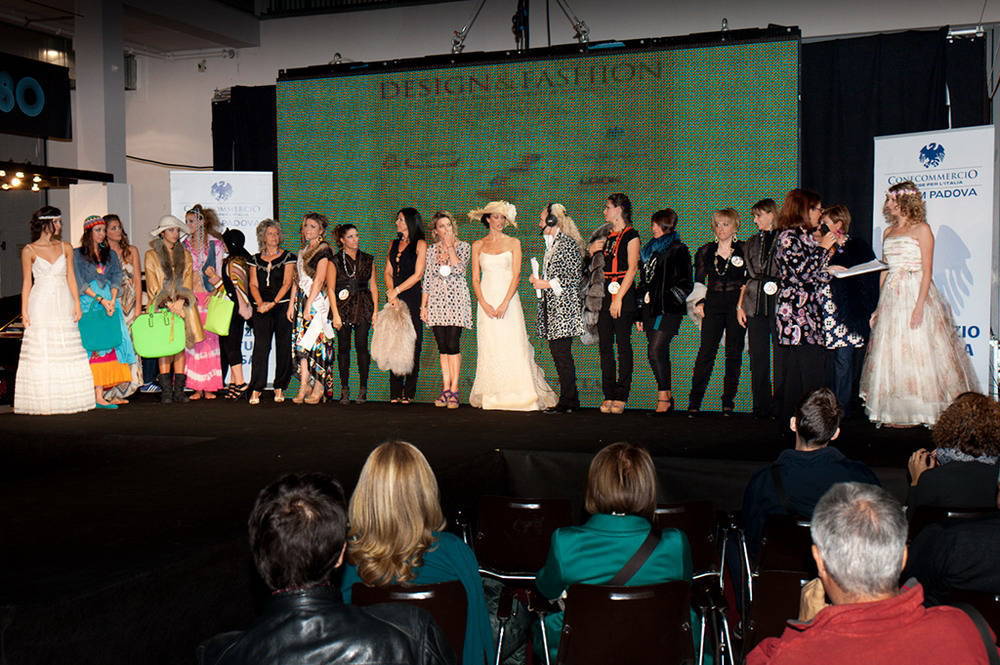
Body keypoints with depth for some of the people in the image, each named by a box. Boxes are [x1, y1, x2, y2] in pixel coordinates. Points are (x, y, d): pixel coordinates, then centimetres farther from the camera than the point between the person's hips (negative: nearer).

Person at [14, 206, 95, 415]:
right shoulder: (29, 250, 2)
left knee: (68, 354, 1)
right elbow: (26, 282, 3)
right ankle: (41, 403, -1)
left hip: (63, 305, 3)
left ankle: (68, 399, 6)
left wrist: (77, 304, 2)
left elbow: (71, 278, 10)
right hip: (41, 306, -3)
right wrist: (24, 311, -3)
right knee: (41, 354, -3)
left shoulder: (65, 247, 10)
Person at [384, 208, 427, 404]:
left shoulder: (420, 244, 0)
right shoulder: (394, 244, 18)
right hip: (394, 298, 5)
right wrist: (391, 294, -3)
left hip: (412, 297, -5)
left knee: (412, 345, -5)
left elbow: (418, 275, -7)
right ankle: (395, 393, 3)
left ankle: (409, 393, -2)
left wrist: (396, 291, -8)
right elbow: (388, 272, 13)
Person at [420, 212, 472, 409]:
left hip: (456, 299, -3)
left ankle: (454, 390, -7)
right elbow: (427, 279, 13)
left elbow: (459, 269, -13)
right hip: (436, 300, 3)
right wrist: (423, 305, 8)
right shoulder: (432, 250, 12)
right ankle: (445, 389, 7)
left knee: (452, 344, -10)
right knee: (442, 346, 3)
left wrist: (450, 247, -7)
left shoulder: (463, 247, 4)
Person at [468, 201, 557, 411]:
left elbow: (516, 276, -3)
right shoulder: (478, 246, 11)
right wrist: (484, 304, -7)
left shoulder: (513, 243, 5)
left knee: (512, 346, -7)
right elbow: (475, 279, 7)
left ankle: (519, 395, -1)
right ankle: (492, 396, 6)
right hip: (486, 301, 2)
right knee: (489, 348, 1)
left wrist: (505, 303, -13)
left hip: (508, 299, -2)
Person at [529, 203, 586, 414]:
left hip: (564, 305, -10)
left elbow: (575, 276, -14)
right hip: (552, 306, 10)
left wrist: (548, 284, -13)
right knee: (557, 351, 8)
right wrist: (539, 279, 11)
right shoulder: (551, 244, 20)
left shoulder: (567, 243, -9)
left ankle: (568, 401, -6)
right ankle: (571, 399, 13)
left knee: (561, 351, -10)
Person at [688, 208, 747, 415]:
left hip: (736, 305, -1)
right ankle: (694, 402, -6)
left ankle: (728, 402, 10)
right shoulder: (705, 251, 11)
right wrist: (699, 302, 1)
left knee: (734, 355, 2)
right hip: (713, 306, 1)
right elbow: (699, 281, 15)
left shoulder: (744, 251, 4)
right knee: (705, 352, -7)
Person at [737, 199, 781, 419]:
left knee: (780, 353, -5)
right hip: (756, 305, 5)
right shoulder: (752, 242, 17)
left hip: (778, 302, -5)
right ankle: (762, 406, 9)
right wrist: (740, 304, 11)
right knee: (758, 355, 4)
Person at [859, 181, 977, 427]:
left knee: (916, 351, -6)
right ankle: (895, 412, 10)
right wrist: (879, 305, 12)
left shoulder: (921, 229, -4)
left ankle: (918, 412, 1)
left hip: (915, 293, -6)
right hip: (891, 296, 7)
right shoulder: (888, 232, 16)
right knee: (891, 354, 4)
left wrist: (920, 305, -19)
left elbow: (927, 271, -10)